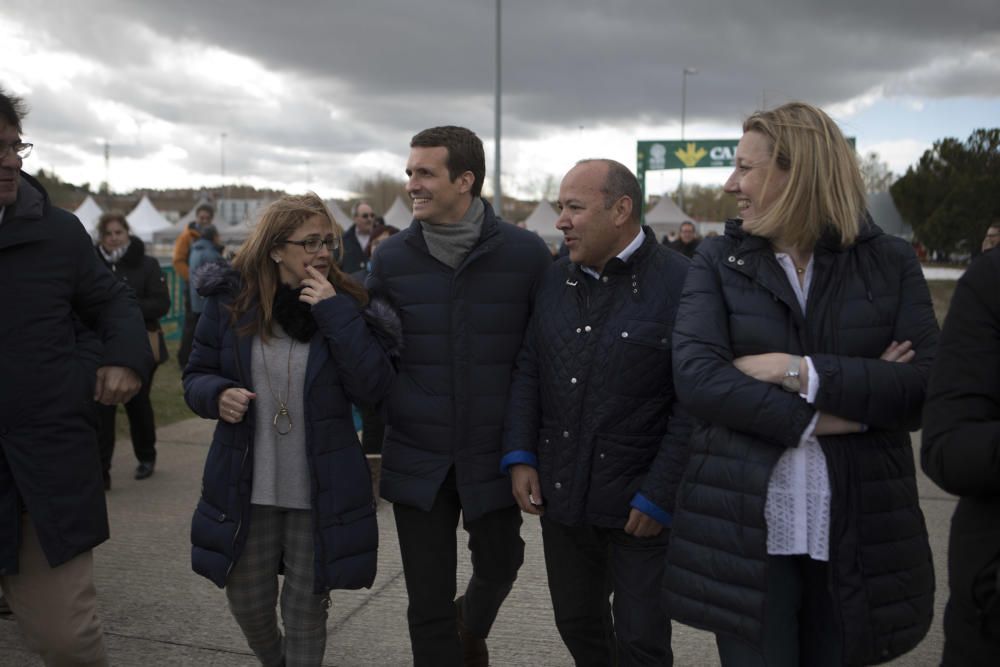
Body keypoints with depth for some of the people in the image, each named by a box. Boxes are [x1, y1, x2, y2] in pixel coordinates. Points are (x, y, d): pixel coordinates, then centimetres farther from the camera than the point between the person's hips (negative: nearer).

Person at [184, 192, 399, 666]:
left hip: (322, 490, -1)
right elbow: (196, 375, 5)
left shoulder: (345, 303, -5)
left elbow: (373, 387, -16)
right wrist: (218, 395, -18)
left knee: (306, 608, 11)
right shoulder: (231, 301, -4)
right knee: (247, 601, 17)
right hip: (245, 487, 2)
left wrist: (335, 313, -22)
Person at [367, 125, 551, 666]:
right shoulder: (391, 259, -1)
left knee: (498, 567, 18)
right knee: (428, 604, 7)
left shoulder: (526, 253, -7)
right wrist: (374, 441, 7)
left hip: (493, 456, 0)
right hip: (417, 459, 1)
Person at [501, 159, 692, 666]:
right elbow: (528, 371, 10)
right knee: (576, 622, 20)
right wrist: (519, 456, 0)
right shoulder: (555, 280, 7)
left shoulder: (681, 284, -12)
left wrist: (659, 496, -15)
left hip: (640, 502, -5)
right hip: (560, 493, 5)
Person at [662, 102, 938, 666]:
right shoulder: (718, 261, 3)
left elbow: (927, 386, -9)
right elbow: (696, 377, -11)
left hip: (858, 535, 1)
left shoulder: (891, 261, 3)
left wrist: (799, 372, -16)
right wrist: (817, 418, -16)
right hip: (745, 531, 0)